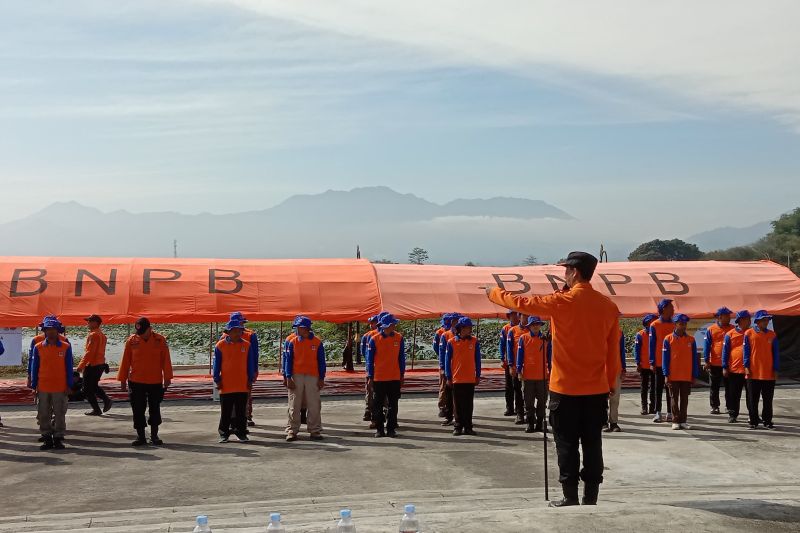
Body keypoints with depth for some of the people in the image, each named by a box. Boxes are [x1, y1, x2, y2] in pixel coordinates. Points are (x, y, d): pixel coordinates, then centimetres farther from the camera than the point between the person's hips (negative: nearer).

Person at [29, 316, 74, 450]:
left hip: (60, 388, -2)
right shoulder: (38, 347, 2)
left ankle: (58, 438, 12)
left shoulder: (66, 347, -1)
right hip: (43, 388, 2)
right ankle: (47, 438, 16)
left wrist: (69, 386, -2)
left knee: (59, 415, 3)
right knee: (44, 415, 7)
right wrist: (34, 386, 4)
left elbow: (69, 368, 1)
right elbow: (34, 367, 7)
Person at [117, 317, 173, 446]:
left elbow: (166, 360, -1)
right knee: (138, 410, 3)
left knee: (155, 409, 8)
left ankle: (154, 436, 19)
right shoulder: (131, 341, -3)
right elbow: (125, 361, 3)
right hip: (136, 382, 0)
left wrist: (167, 377, -4)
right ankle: (140, 436, 13)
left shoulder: (160, 340, -4)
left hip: (155, 382, 0)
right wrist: (123, 379, 3)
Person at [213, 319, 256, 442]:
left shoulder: (246, 345, 2)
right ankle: (224, 433, 17)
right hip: (226, 385, -1)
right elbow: (216, 364, 1)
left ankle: (241, 433, 17)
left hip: (242, 386, 2)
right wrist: (217, 380, -2)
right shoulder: (220, 345, -3)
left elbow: (250, 364, 7)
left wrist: (250, 380, 4)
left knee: (241, 412, 8)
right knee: (226, 412, 7)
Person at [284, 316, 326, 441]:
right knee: (294, 405, 3)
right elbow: (288, 360, 3)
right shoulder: (293, 342, 2)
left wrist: (321, 379, 2)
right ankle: (292, 431, 9)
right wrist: (288, 377, -6)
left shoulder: (317, 342, 1)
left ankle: (315, 431, 11)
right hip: (296, 376, 1)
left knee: (314, 405, 3)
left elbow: (321, 361, 5)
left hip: (313, 377, -1)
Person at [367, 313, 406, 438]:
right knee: (378, 405, 5)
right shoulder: (374, 339, -7)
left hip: (395, 378, 2)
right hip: (379, 378, -2)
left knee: (393, 405, 7)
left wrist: (402, 375, 6)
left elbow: (401, 357, 7)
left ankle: (391, 429, 16)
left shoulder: (399, 338, -1)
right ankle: (379, 429, 15)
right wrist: (370, 376, -2)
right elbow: (370, 359, -1)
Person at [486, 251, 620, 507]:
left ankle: (570, 497, 9)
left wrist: (494, 292, 15)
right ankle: (591, 497, 14)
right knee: (592, 443, 9)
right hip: (597, 389, 4)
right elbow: (614, 349, 7)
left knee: (567, 444, 4)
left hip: (566, 388, -4)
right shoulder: (608, 305, 2)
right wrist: (610, 382, 17)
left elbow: (522, 303, -2)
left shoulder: (563, 301, -12)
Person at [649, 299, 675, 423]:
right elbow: (652, 344, -4)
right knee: (659, 388, 3)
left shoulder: (674, 325, 7)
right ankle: (658, 413, 7)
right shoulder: (654, 325, -4)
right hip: (659, 362, -3)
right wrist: (652, 362, -8)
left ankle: (670, 413, 11)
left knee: (670, 388, 6)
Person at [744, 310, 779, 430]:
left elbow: (775, 353, 6)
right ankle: (753, 421, 14)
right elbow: (745, 351, 1)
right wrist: (746, 366, -5)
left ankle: (767, 421, 16)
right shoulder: (749, 333, 0)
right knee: (753, 400, 6)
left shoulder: (772, 335, 4)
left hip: (769, 373, 1)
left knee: (768, 400, 7)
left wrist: (775, 369, 1)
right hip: (753, 373, -1)